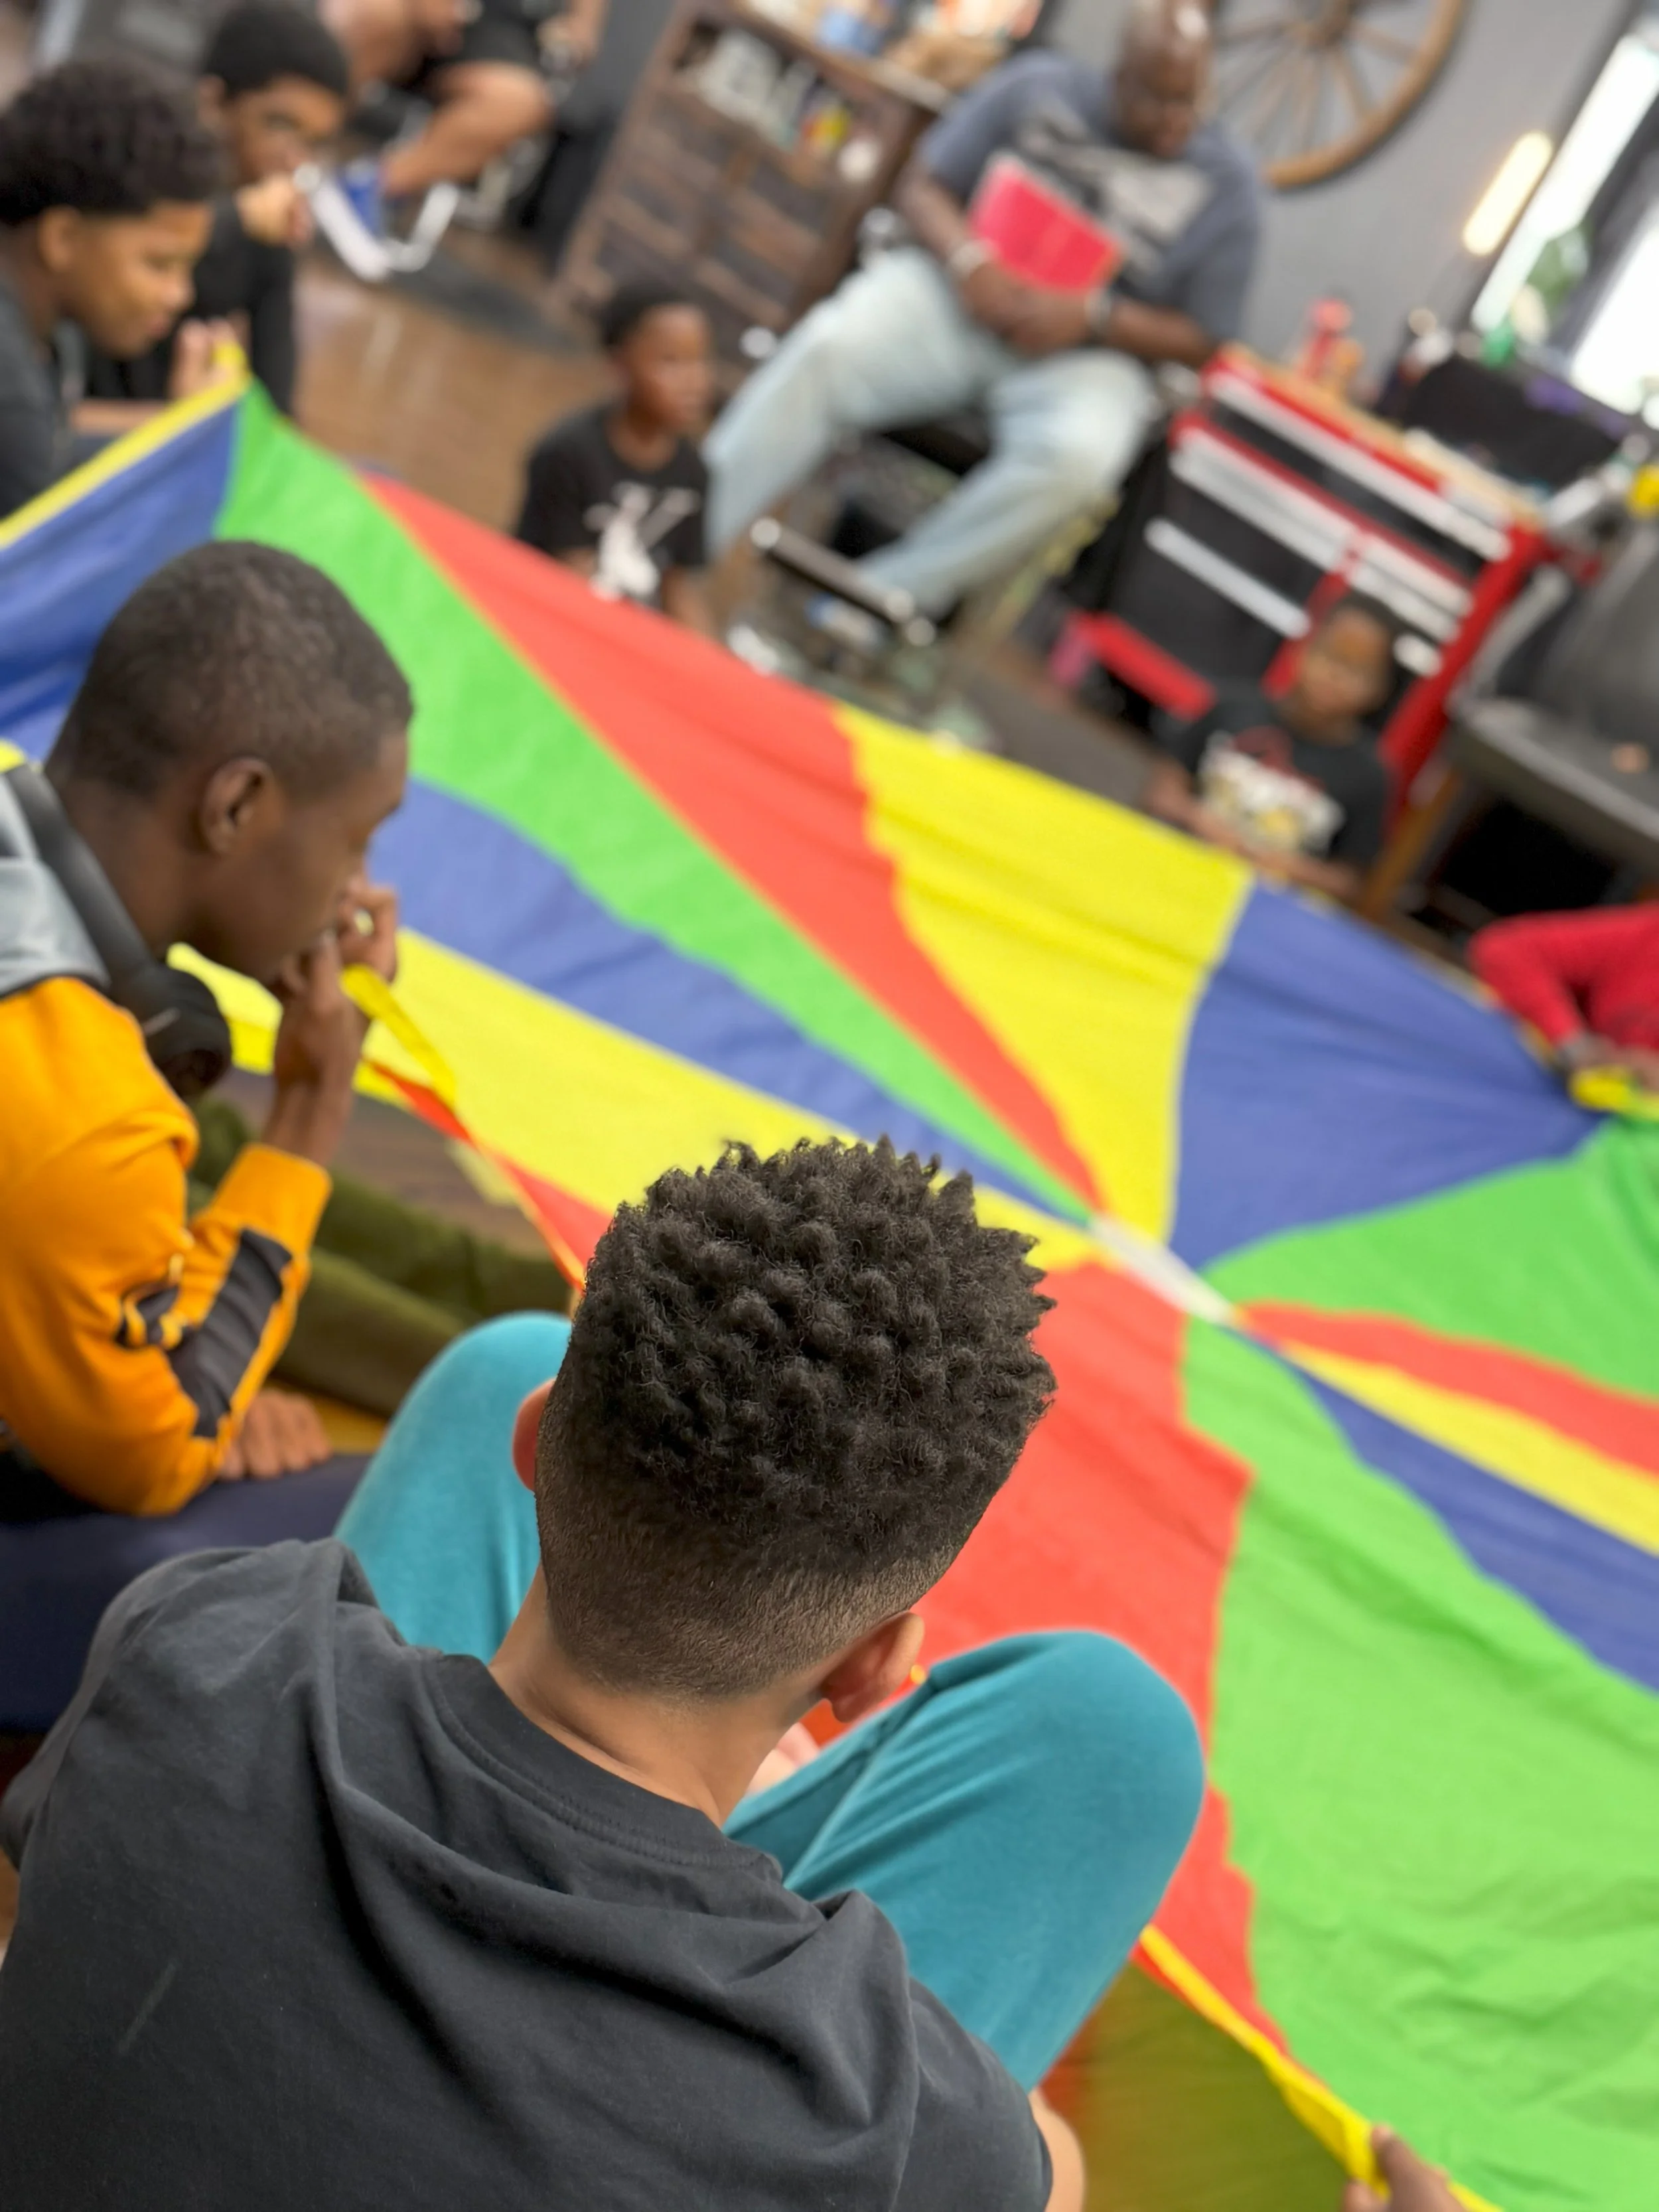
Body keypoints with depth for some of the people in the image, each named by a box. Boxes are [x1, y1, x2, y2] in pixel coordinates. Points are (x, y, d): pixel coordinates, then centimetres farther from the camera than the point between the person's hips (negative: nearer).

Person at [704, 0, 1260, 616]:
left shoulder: (1228, 185, 2)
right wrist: (968, 262, -16)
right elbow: (923, 187, 6)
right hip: (953, 295, 1)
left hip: (1088, 356, -1)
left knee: (1077, 457, -37)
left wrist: (1091, 316, -16)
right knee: (825, 350, -29)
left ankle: (885, 593, -28)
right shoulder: (1036, 87, 5)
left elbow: (1200, 341, 2)